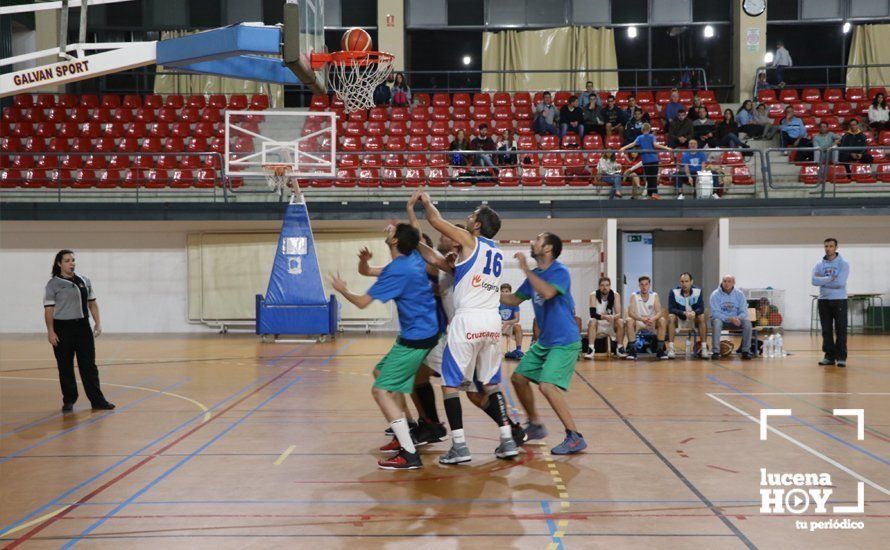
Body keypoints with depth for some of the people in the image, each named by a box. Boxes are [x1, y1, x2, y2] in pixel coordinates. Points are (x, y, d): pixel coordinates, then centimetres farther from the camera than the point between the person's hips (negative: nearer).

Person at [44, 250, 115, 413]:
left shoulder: (84, 280, 9)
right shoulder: (53, 284, -4)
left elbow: (92, 303, 13)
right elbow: (48, 310, -8)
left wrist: (98, 323, 6)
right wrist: (50, 332, -14)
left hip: (83, 327, 4)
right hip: (63, 329, -3)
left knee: (89, 365, 3)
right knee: (65, 367, 5)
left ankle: (97, 400, 5)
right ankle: (69, 401, 16)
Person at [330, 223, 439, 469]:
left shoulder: (396, 269, -19)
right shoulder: (415, 257, 5)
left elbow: (362, 302, -14)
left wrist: (342, 290, 3)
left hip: (415, 339, -10)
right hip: (427, 331, 10)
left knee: (381, 390, -12)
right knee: (380, 372, 23)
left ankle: (410, 455, -17)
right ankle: (403, 435, 26)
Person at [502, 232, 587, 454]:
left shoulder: (560, 271, -15)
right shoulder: (534, 275, 10)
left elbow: (547, 292, -34)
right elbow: (515, 299, 19)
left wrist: (525, 269, -26)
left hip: (564, 342, -9)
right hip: (544, 342, 9)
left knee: (547, 386, -22)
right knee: (519, 378, 12)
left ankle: (575, 438, -14)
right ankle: (535, 426, 28)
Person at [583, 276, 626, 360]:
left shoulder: (615, 295, -8)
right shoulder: (593, 295, -12)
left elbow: (619, 314, -16)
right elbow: (592, 314, -24)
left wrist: (613, 317, -41)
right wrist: (603, 316, -44)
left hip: (611, 326, 1)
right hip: (598, 325, -1)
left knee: (620, 321, -26)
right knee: (592, 321, -32)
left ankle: (620, 348, -14)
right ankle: (591, 349, -33)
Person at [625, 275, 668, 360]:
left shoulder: (655, 295, -4)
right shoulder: (634, 296, -9)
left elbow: (659, 312, -14)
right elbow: (630, 313, -19)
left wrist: (653, 319, -38)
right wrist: (641, 319, -39)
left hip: (652, 324, 1)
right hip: (638, 324, -1)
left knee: (662, 321, -26)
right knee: (629, 321, -32)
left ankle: (660, 350, -19)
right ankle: (632, 351, -27)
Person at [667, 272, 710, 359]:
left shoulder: (698, 291, -9)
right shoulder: (674, 292, -13)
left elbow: (701, 308, -15)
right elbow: (671, 309, -19)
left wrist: (694, 312, -39)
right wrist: (684, 313, -36)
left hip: (694, 320, 1)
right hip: (679, 319, -1)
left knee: (702, 317, -29)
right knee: (671, 317, -31)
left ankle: (704, 348, -25)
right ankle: (671, 348, -33)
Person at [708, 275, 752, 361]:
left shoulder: (739, 294, -2)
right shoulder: (715, 294, -10)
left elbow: (743, 312, -4)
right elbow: (715, 313, -17)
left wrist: (737, 318, -28)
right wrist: (729, 319, -32)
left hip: (735, 319, 2)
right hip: (721, 319, -2)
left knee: (747, 322, -26)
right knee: (716, 321, -36)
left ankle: (746, 351, -15)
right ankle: (715, 351, -33)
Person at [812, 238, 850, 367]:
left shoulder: (843, 264, -4)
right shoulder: (819, 265, 6)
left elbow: (840, 282, -18)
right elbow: (815, 281, -10)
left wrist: (823, 281, -10)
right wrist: (831, 278, -15)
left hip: (839, 300, -3)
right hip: (824, 300, 4)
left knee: (840, 330, -2)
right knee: (826, 330, 6)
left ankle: (841, 357, 1)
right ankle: (829, 356, 13)